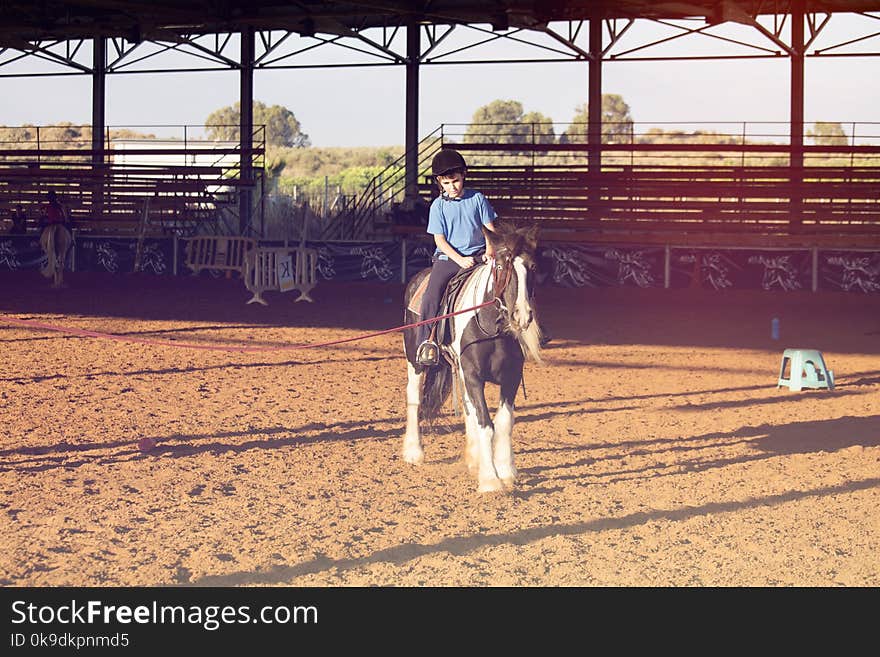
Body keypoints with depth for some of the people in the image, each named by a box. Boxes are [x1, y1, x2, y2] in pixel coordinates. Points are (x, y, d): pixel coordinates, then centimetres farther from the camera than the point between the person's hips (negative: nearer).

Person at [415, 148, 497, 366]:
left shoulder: (477, 199, 4)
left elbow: (490, 228, 8)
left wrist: (490, 251, -12)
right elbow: (439, 239, -3)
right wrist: (460, 260, -17)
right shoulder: (438, 206, 1)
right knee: (432, 295, -23)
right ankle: (427, 341, -20)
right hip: (448, 257, -1)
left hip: (478, 256, 1)